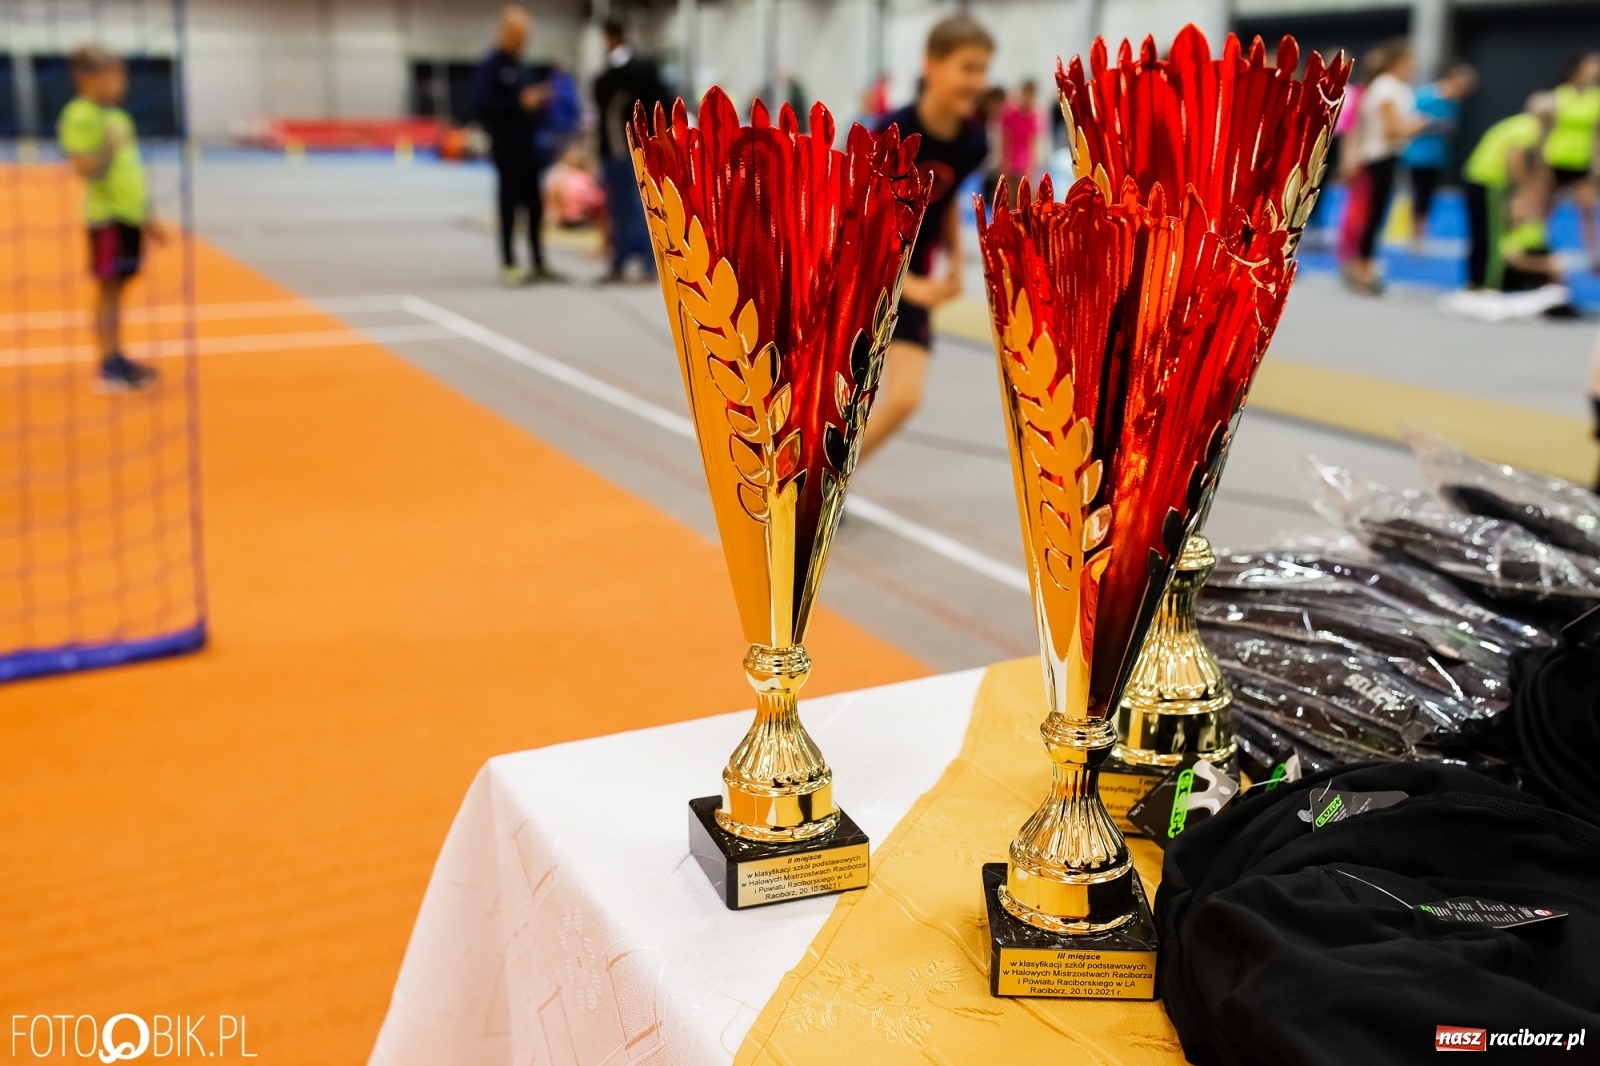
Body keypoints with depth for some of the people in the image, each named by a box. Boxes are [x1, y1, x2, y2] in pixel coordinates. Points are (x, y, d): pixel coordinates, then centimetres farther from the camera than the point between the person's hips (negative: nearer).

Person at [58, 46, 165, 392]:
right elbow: (83, 168, -16)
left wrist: (148, 216, 22)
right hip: (107, 216, -8)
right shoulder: (80, 116, -11)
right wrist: (106, 151, -29)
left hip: (131, 215, 8)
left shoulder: (118, 116, 15)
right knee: (108, 289, -4)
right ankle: (108, 368, 1)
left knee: (117, 288, 13)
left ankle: (117, 360, 20)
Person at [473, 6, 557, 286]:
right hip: (506, 148, -7)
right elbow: (482, 103, -17)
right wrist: (520, 102, -22)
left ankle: (538, 263, 13)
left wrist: (539, 99, 1)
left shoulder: (520, 67, 18)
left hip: (528, 147, 7)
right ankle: (508, 265, 4)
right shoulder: (489, 66, -6)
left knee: (535, 205, 7)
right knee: (509, 204, -2)